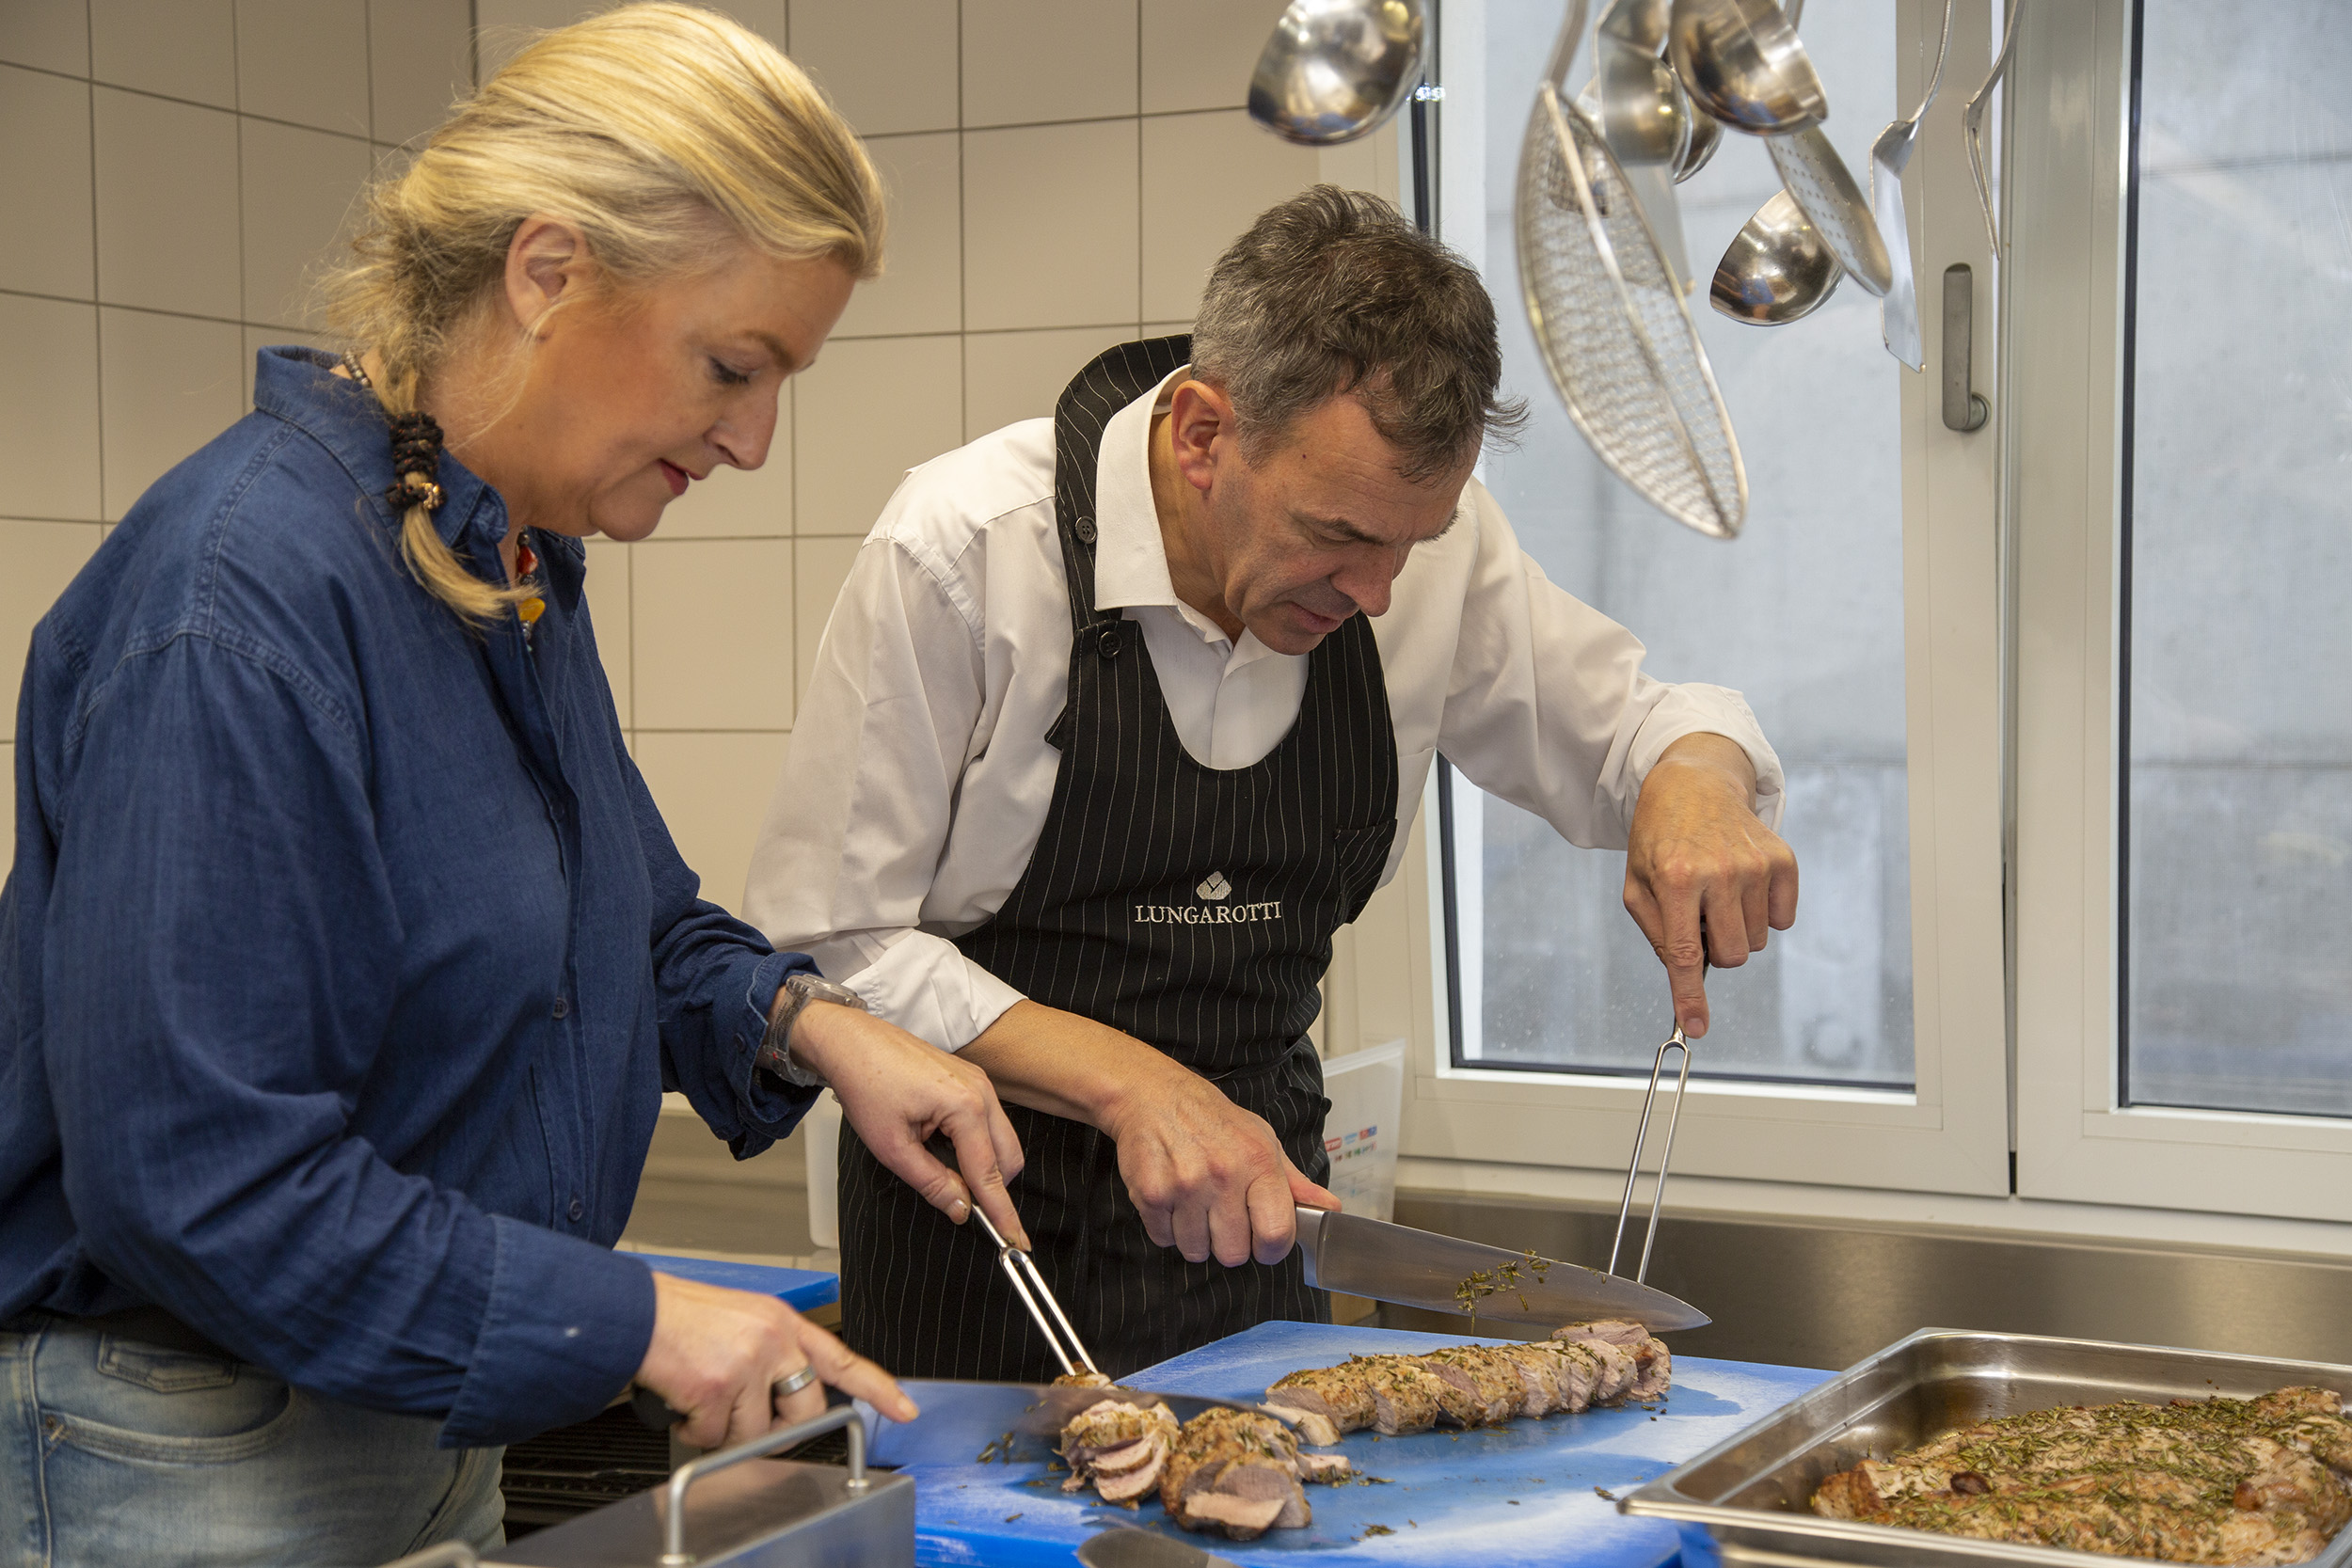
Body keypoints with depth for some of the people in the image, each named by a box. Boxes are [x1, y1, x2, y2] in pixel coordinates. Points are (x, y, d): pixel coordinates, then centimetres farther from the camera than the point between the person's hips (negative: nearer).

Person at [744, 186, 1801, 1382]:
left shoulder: (1422, 535, -8)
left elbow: (1626, 720, 8)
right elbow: (828, 947, -16)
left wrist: (1693, 780, -17)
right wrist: (1127, 1085, -27)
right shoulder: (959, 551, -20)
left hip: (1255, 1192, 4)